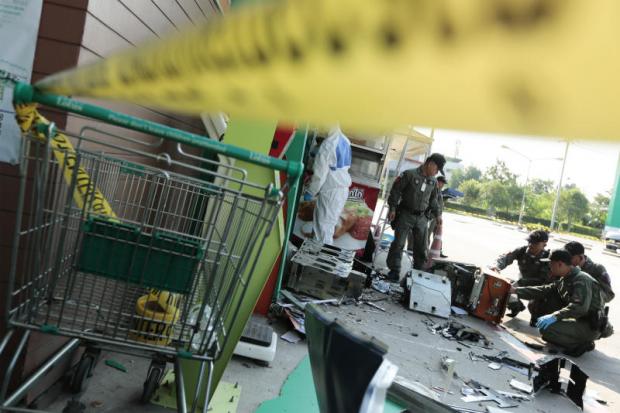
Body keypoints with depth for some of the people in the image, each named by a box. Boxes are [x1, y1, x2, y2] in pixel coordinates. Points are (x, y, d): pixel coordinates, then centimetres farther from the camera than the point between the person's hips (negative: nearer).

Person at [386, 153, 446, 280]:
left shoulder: (433, 181, 8)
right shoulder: (409, 174, -10)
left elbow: (434, 199, 21)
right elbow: (396, 191, -9)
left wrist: (437, 214, 18)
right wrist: (392, 208, -13)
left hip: (422, 217, 5)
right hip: (405, 214, -5)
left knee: (421, 247, 9)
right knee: (398, 243, -3)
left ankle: (418, 271, 23)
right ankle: (394, 270, 5)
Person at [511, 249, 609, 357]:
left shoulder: (582, 280, -20)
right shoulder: (563, 280, 9)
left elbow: (580, 307, -32)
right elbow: (543, 290, 9)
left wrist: (554, 316, -38)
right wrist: (515, 290, 5)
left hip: (590, 326, -10)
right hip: (579, 321, 10)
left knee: (547, 328, -24)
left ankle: (580, 344, -5)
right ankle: (580, 340, 10)